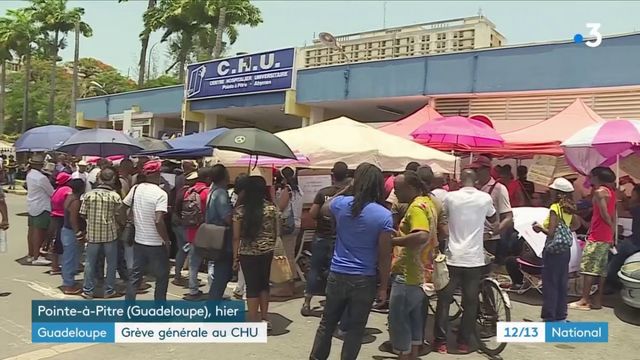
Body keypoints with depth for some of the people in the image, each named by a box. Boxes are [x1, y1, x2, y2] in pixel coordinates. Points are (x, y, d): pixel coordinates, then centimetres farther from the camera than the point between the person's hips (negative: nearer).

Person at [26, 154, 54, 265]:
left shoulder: (29, 174, 5)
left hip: (31, 205, 8)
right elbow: (52, 192, -12)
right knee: (39, 231, -5)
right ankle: (36, 257, -3)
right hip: (41, 207, -8)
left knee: (32, 230, 13)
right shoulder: (42, 178, -20)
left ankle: (31, 255, 22)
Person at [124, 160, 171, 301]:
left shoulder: (136, 189, 1)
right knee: (162, 276, 10)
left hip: (139, 240, 6)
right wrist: (167, 240, -14)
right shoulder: (160, 193, -18)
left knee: (135, 274, 15)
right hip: (156, 243, -6)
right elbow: (158, 221, -26)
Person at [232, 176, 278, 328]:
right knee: (264, 284, 18)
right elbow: (276, 232, 2)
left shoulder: (240, 210, -7)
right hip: (267, 252, 2)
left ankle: (253, 323, 13)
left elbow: (236, 237, -5)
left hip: (247, 253, -2)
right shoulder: (272, 208, -4)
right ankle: (265, 319, 24)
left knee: (252, 287, 6)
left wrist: (235, 258, 3)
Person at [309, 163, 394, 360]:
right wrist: (383, 286, -2)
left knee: (327, 323, 19)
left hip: (337, 275, 3)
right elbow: (384, 256, -12)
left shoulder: (341, 203, -7)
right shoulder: (384, 216, -14)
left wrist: (346, 190, 18)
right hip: (364, 280, -2)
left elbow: (324, 209, 19)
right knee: (355, 329, 12)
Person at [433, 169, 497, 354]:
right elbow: (493, 220, 18)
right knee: (470, 302, 11)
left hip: (453, 257, -1)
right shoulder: (485, 198, -1)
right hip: (475, 259, 1)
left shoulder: (451, 197, -4)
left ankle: (440, 341, 8)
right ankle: (464, 342, 15)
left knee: (444, 300, 7)